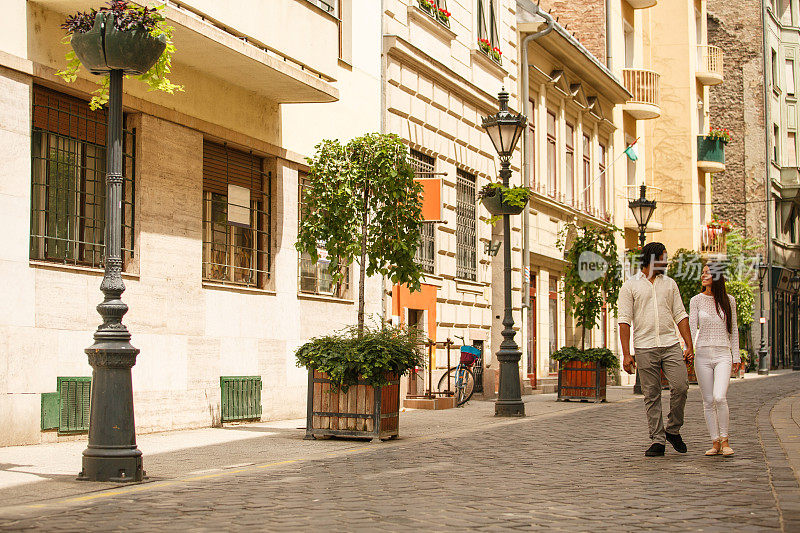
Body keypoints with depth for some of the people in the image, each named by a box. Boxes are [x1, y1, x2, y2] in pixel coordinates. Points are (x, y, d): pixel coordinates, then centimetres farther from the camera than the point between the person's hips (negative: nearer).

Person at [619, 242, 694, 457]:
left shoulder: (670, 284, 15)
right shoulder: (630, 286, 3)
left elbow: (680, 315, 14)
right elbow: (624, 320, -2)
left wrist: (689, 345, 4)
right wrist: (626, 354, -9)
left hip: (671, 344, 3)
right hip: (645, 348, -2)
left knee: (680, 386, -10)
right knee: (651, 396, 0)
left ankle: (673, 430, 11)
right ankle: (657, 441, 6)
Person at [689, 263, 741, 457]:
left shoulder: (729, 300, 7)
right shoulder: (696, 300, 5)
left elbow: (733, 330, 13)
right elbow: (692, 327, -2)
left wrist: (736, 355, 11)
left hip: (723, 354, -1)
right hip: (703, 354, 1)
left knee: (719, 397, -18)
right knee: (708, 401, 0)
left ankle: (724, 440, -3)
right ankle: (715, 443, 8)